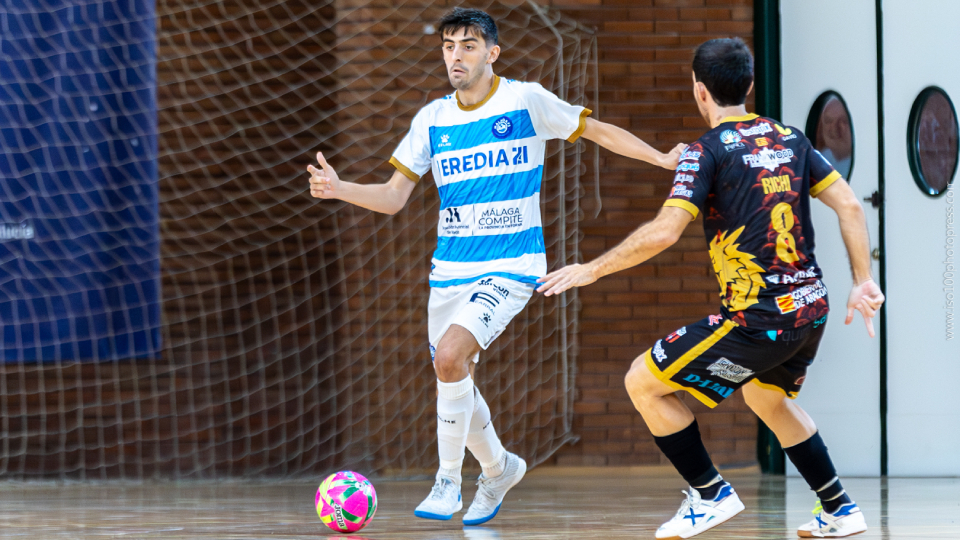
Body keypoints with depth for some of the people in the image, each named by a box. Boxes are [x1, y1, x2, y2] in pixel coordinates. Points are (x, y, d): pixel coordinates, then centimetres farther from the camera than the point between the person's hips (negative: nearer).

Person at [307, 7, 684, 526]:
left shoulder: (526, 101, -5)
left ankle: (448, 481, -11)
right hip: (449, 268, 5)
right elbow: (393, 196, 5)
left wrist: (663, 158, 0)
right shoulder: (432, 119, 5)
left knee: (450, 355, -25)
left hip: (510, 266, -5)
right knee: (454, 381, 8)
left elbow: (597, 130, 6)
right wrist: (339, 189, -13)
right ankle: (499, 468, 36)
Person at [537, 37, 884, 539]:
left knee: (643, 383, 4)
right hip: (811, 309, 8)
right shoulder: (789, 138, 11)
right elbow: (848, 205, 8)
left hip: (759, 319, -8)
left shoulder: (708, 150, -9)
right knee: (765, 396, 33)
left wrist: (590, 270, -8)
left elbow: (663, 233, -17)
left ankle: (710, 494, 6)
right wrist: (863, 281, 13)